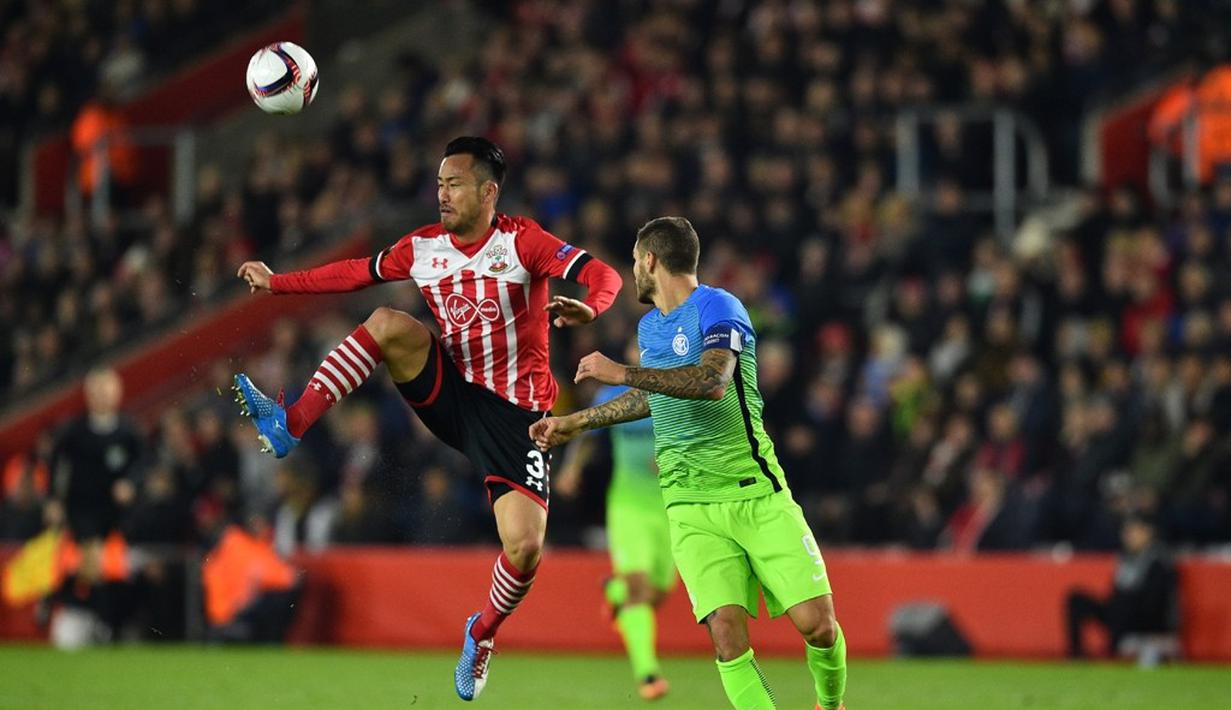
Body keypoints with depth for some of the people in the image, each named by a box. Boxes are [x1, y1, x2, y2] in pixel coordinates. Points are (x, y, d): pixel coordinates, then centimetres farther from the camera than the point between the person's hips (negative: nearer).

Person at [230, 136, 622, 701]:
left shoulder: (520, 242, -11)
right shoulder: (422, 247, 4)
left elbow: (604, 276, -21)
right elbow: (356, 273, 16)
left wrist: (588, 307, -43)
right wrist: (277, 283, 16)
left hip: (513, 415, -3)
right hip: (451, 395, 4)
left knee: (525, 548, -17)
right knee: (391, 324, -23)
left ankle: (483, 632, 16)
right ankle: (287, 427, -25)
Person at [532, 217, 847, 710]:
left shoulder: (717, 308, -7)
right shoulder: (649, 326, 16)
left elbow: (712, 382, -26)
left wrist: (621, 373, -24)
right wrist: (576, 423, 41)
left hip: (756, 491, -5)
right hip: (691, 506, 5)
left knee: (818, 625, -10)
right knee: (725, 629, -17)